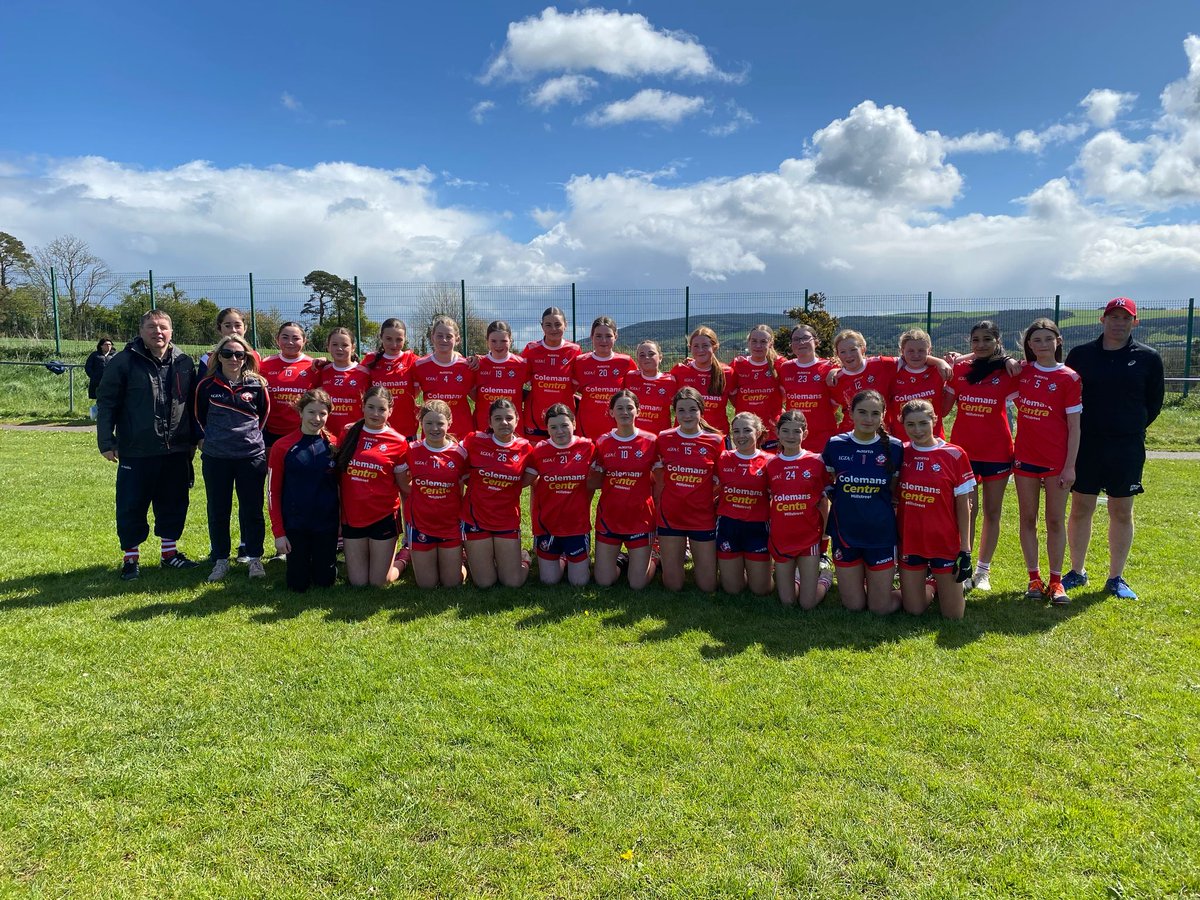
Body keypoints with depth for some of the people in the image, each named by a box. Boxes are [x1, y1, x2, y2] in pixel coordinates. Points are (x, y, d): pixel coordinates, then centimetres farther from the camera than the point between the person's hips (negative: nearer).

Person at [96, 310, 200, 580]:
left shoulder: (184, 363, 7)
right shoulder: (124, 362, -4)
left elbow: (192, 404, 13)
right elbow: (106, 403, -4)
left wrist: (193, 439, 12)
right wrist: (106, 442, -7)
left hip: (177, 451, 3)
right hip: (136, 452, -3)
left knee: (174, 504, 12)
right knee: (132, 506, 5)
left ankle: (170, 551, 27)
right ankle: (131, 557, 19)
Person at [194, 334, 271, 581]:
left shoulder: (256, 384, -1)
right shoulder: (207, 385, 0)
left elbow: (264, 412, 14)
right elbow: (199, 415, 14)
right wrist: (205, 438, 10)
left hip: (251, 455, 0)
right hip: (215, 457, 1)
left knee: (252, 509, 5)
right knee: (218, 511, 7)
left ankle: (255, 559, 18)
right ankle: (221, 560, 20)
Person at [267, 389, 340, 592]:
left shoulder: (334, 445, 0)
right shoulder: (282, 447, -6)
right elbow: (273, 492, -4)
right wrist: (278, 532, -7)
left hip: (327, 525, 2)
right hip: (295, 526, -1)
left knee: (325, 581, 8)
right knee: (298, 585, 4)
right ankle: (299, 560, 35)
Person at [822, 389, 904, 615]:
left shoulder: (894, 448, -6)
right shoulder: (836, 445, -5)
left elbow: (897, 492, 6)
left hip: (881, 534, 0)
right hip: (845, 532, 1)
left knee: (880, 607, 5)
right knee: (854, 605, 7)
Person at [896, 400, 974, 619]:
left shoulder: (954, 455, -8)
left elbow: (963, 505, -4)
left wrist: (965, 548, -6)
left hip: (945, 543, -2)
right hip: (909, 542, 2)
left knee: (954, 614, 5)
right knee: (914, 610, 9)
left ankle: (940, 583, 35)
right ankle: (928, 583, 39)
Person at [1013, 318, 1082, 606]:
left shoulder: (1068, 378, -4)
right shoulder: (1021, 372, 4)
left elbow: (1074, 426, -5)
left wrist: (1070, 465, -10)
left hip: (1057, 460, -2)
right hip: (1025, 457, 3)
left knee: (1056, 520, 5)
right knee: (1027, 519, 6)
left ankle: (1056, 581, 14)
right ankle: (1034, 578, 16)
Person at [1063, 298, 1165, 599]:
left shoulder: (1148, 358, 1)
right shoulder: (1080, 354, 1)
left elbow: (1154, 403, 9)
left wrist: (1133, 428, 7)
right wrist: (1080, 431, 5)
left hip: (1128, 449, 0)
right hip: (1086, 446, 0)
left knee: (1122, 512, 7)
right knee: (1080, 509, 5)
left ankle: (1116, 578, 19)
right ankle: (1077, 572, 20)